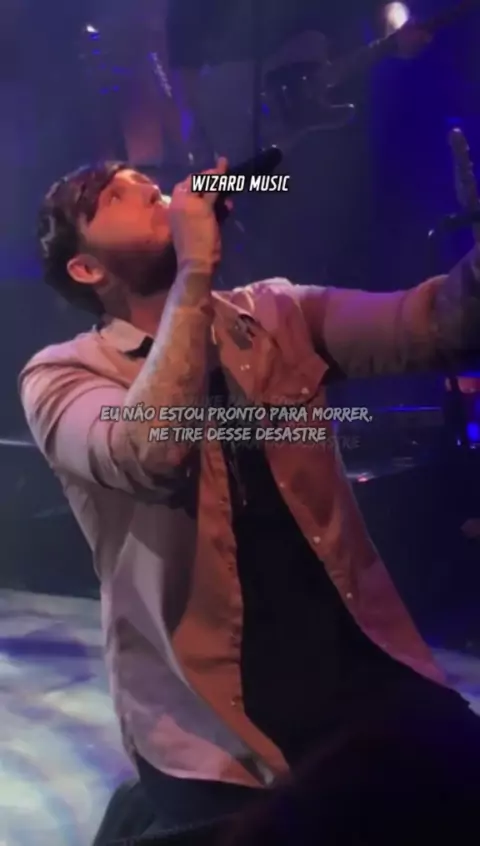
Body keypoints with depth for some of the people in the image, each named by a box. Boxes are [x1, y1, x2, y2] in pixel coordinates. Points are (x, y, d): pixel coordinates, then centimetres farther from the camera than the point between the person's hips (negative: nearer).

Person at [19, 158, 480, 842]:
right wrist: (196, 268, -20)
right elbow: (151, 453, -26)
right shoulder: (62, 373, -4)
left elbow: (425, 325, -9)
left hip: (367, 667, 4)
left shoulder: (276, 312, 7)